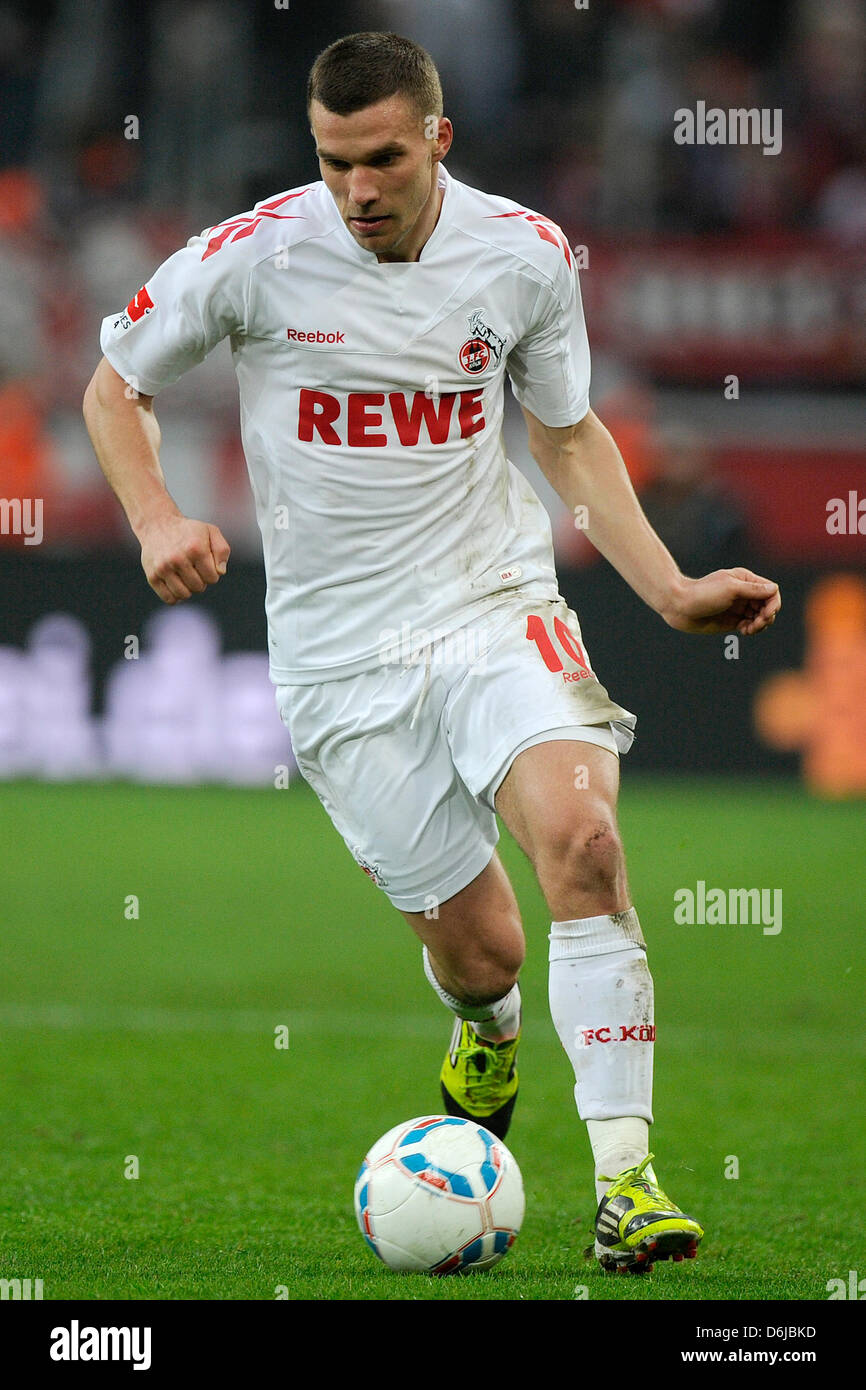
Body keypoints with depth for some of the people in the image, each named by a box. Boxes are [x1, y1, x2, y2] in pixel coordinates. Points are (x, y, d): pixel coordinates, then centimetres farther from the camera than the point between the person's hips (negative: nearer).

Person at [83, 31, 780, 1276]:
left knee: (581, 836, -27)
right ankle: (486, 1032, 41)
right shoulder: (257, 255, -8)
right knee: (478, 947, -1)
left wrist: (672, 591, 6)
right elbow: (114, 389, 7)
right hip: (339, 654, -1)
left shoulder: (526, 257, -2)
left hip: (496, 606, 1)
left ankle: (624, 1180, -22)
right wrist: (157, 521, -11)